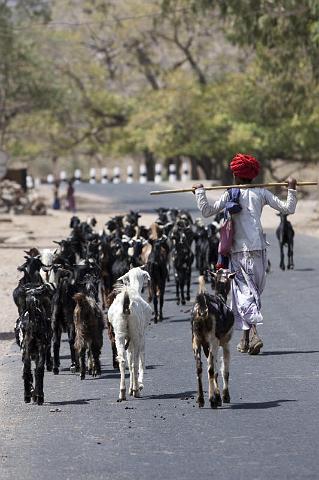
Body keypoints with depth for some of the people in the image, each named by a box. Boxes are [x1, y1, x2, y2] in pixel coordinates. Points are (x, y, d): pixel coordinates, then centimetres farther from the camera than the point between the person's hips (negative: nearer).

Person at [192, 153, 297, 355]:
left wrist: (200, 191, 7)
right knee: (255, 291, 14)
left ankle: (253, 332, -25)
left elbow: (207, 211, -5)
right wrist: (292, 189, 19)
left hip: (239, 251, -2)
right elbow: (288, 208, 6)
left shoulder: (230, 194, 1)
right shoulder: (261, 193, 7)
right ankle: (247, 338, 17)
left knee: (244, 292, -6)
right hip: (259, 249, 2)